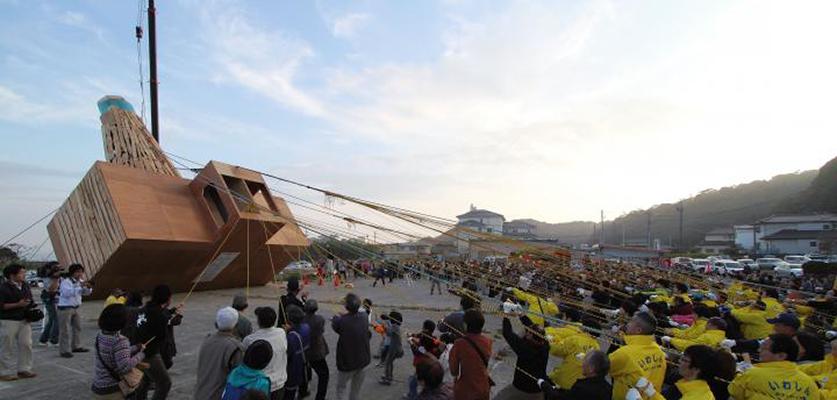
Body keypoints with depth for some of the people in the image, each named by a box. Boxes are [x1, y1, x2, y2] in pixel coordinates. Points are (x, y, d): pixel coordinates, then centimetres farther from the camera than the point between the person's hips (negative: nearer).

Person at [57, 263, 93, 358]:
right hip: (65, 308, -8)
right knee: (65, 330, -5)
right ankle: (64, 351, -1)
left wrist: (88, 287, -8)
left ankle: (76, 347, 26)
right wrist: (79, 287, -36)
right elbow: (67, 292, -31)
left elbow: (87, 293, 13)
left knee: (77, 327, 14)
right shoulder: (66, 281, -14)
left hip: (75, 308, 8)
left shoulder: (80, 281, 10)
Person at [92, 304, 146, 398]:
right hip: (113, 391, -8)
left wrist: (136, 348, 11)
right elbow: (125, 367, -30)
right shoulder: (120, 341, -24)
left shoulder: (100, 336, 1)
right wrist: (141, 354, -17)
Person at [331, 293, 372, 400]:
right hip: (363, 360, 4)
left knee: (341, 388, 14)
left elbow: (335, 327, -3)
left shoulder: (341, 321, -25)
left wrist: (336, 318, 18)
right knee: (356, 389, 21)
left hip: (347, 361, -4)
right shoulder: (364, 317, -11)